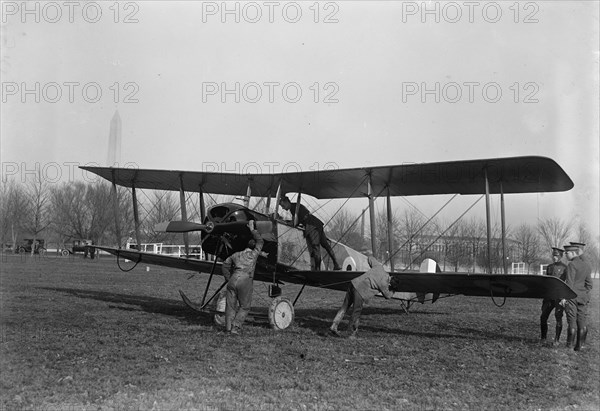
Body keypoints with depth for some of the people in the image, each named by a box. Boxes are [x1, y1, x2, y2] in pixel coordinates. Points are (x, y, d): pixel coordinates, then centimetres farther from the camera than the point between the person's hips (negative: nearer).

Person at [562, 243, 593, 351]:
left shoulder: (572, 265, -11)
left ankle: (569, 345, 2)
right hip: (583, 296, 6)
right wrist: (586, 296, 18)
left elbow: (569, 283, -16)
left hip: (572, 296, -6)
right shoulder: (586, 265, 11)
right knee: (582, 322, 7)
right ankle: (580, 345, 10)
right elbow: (589, 284, 12)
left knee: (571, 321, -2)